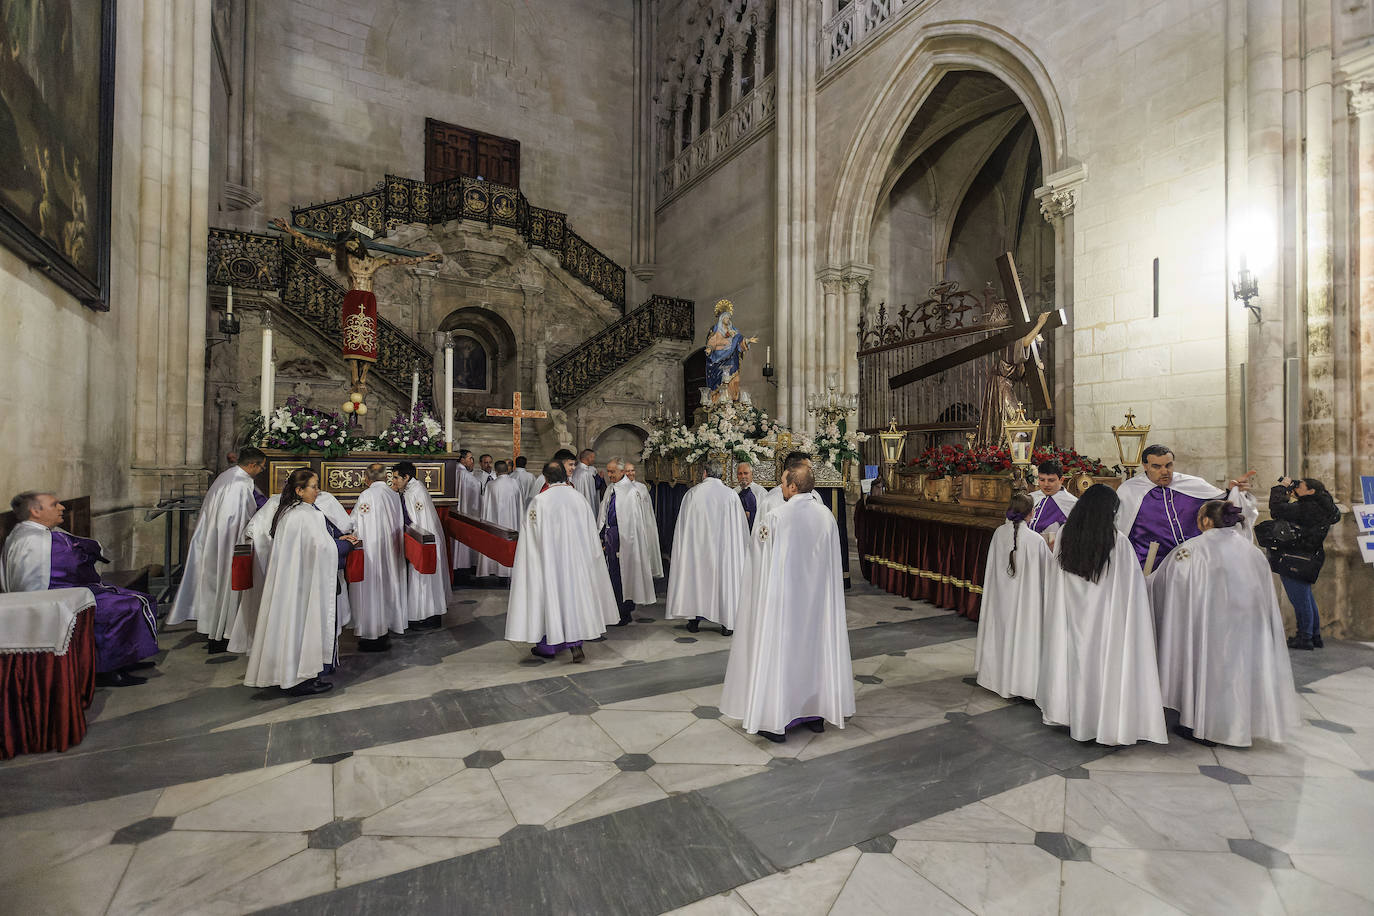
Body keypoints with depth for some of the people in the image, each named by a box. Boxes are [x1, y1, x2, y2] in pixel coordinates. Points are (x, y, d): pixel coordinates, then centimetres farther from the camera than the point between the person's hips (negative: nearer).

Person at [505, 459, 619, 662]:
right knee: (574, 593, 10)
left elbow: (531, 535, -6)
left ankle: (548, 646, 21)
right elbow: (590, 532, 6)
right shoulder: (578, 497, 0)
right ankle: (575, 644, 5)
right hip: (575, 559, 3)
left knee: (549, 595, 8)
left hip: (548, 558, -3)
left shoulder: (539, 501, -10)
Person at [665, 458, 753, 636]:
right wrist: (742, 548, 12)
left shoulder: (692, 493, -5)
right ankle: (727, 624, 12)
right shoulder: (731, 495, -6)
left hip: (696, 546, 1)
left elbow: (682, 525, 2)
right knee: (724, 578, 8)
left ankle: (694, 620, 20)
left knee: (696, 577, 12)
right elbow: (740, 527, -1)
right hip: (723, 548, 0)